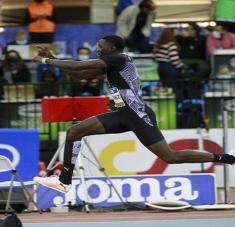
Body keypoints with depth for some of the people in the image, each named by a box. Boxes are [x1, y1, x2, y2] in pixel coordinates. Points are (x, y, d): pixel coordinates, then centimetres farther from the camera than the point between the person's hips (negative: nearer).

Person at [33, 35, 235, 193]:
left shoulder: (118, 59, -11)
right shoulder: (110, 64, 16)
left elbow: (79, 66, -14)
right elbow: (80, 73, 20)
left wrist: (46, 61, -5)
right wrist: (52, 58, 14)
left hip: (138, 115, -10)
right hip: (124, 114, 10)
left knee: (171, 157, -10)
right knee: (74, 131, 2)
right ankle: (64, 181, 1)